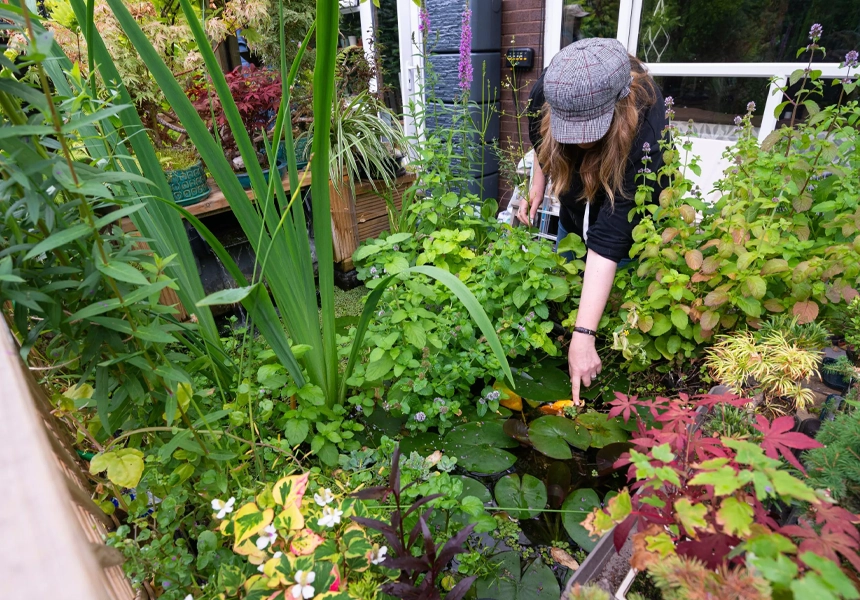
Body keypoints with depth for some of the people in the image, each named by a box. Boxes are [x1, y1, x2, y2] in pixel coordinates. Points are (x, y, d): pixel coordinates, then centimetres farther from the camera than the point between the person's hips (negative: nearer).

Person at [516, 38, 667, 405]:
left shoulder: (644, 129, -41)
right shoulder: (547, 93, -29)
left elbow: (609, 238, -46)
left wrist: (584, 335, -48)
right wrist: (537, 186, -13)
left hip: (631, 211, -4)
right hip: (574, 211, 4)